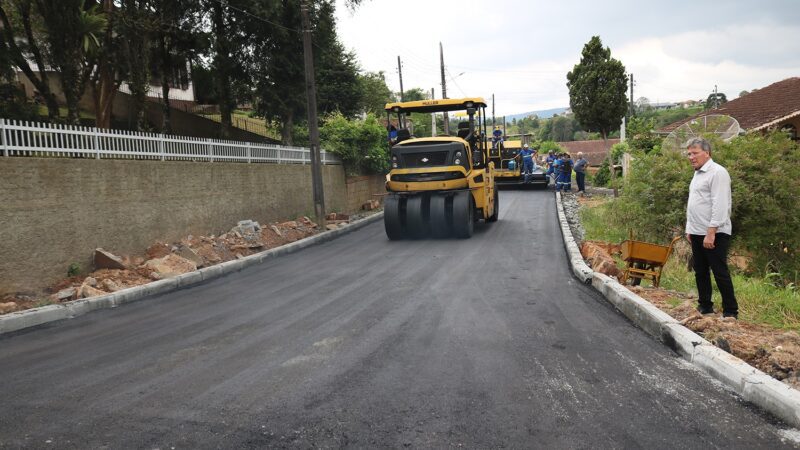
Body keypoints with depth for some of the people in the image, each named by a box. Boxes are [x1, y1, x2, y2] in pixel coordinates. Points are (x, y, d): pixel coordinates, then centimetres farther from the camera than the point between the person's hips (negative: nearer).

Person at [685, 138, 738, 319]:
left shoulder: (717, 172, -12)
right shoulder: (697, 174, 17)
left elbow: (720, 206, -20)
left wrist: (711, 232, -23)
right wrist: (689, 229, 17)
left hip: (714, 234, -9)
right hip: (697, 233, 9)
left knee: (720, 273, -4)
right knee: (700, 272, 14)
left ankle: (731, 312, 3)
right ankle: (705, 307, 25)